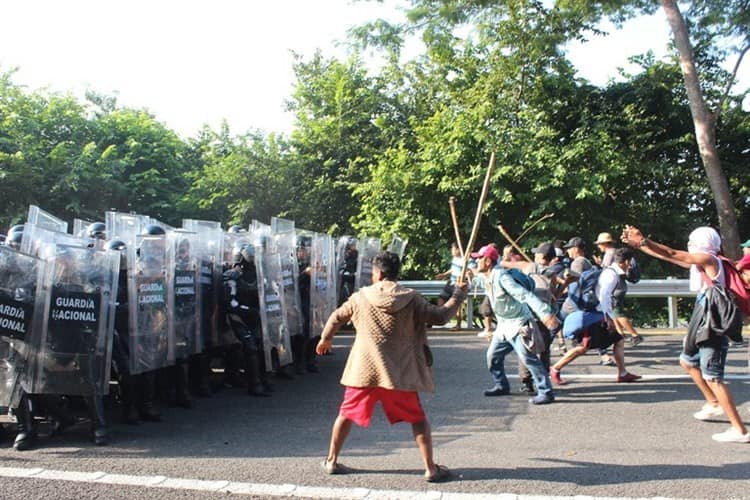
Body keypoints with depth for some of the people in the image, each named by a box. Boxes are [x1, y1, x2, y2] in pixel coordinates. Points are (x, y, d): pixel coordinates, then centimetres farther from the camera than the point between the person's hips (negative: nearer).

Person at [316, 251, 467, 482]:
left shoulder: (360, 297, 0)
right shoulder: (411, 299, -6)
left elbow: (336, 317, 14)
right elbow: (440, 316, -1)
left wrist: (325, 339, 34)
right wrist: (458, 294, 15)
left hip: (363, 370, 1)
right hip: (399, 372, -1)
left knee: (347, 414, 19)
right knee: (418, 419, 14)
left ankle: (331, 461, 29)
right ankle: (431, 469, 14)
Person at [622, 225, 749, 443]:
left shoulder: (709, 259, -12)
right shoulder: (702, 262, 14)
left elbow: (672, 254, -14)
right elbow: (672, 256, 14)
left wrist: (642, 241, -11)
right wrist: (639, 244, 13)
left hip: (713, 330, -10)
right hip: (704, 329, 10)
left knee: (712, 377, -10)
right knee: (687, 361, 25)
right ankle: (714, 404, 34)